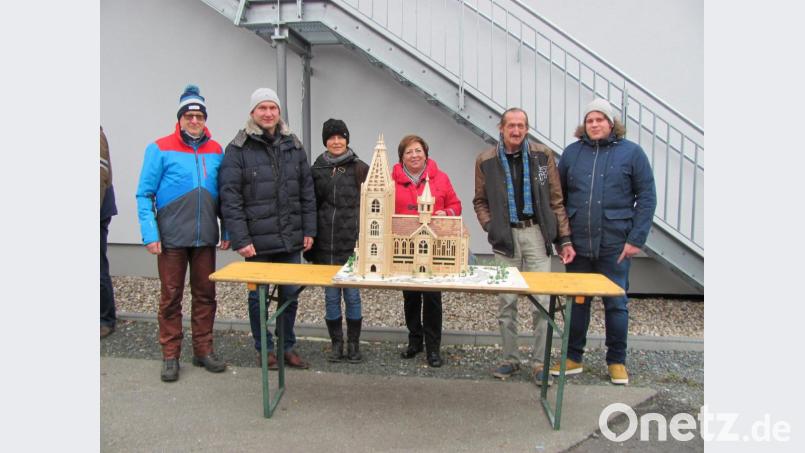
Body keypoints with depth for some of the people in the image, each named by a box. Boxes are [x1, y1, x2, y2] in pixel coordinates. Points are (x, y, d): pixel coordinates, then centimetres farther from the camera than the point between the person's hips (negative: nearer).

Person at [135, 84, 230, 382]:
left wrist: (227, 231, 3)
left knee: (205, 294, 10)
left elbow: (224, 194, 10)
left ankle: (203, 351, 23)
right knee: (171, 297, 6)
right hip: (171, 238, -3)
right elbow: (144, 195, -5)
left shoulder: (216, 151, 6)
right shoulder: (160, 149, -4)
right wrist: (150, 235, -12)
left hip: (206, 237, 3)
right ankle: (170, 357, 18)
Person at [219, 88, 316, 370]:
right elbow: (230, 198, -10)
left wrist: (309, 230, 4)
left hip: (291, 239, 4)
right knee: (258, 296, 9)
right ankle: (264, 348, 26)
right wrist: (240, 239, -14)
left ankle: (288, 346, 28)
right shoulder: (238, 149, -5)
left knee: (291, 294, 11)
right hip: (257, 240, -3)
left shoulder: (293, 146, 9)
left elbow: (307, 192, 10)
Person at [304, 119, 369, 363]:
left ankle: (353, 344, 18)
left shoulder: (360, 169, 1)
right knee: (331, 296, 8)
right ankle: (336, 343, 21)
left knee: (352, 295, 3)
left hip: (352, 244, -2)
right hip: (325, 245, 3)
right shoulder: (316, 170, 9)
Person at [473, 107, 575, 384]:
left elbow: (556, 200, 5)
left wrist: (565, 239, 1)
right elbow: (480, 201, 12)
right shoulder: (486, 161, 5)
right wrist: (491, 227, -4)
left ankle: (540, 363, 12)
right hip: (506, 237, 1)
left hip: (536, 233, 0)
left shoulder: (543, 156, 4)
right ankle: (510, 359, 20)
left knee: (542, 301, 0)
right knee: (506, 302, 6)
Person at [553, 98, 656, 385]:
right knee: (577, 302, 10)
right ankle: (573, 358, 23)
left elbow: (647, 197, -2)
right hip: (578, 243, 2)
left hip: (615, 244, -2)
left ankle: (617, 361, 23)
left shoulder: (631, 152, 0)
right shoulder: (572, 153, 6)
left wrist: (636, 239, -8)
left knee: (616, 303, 7)